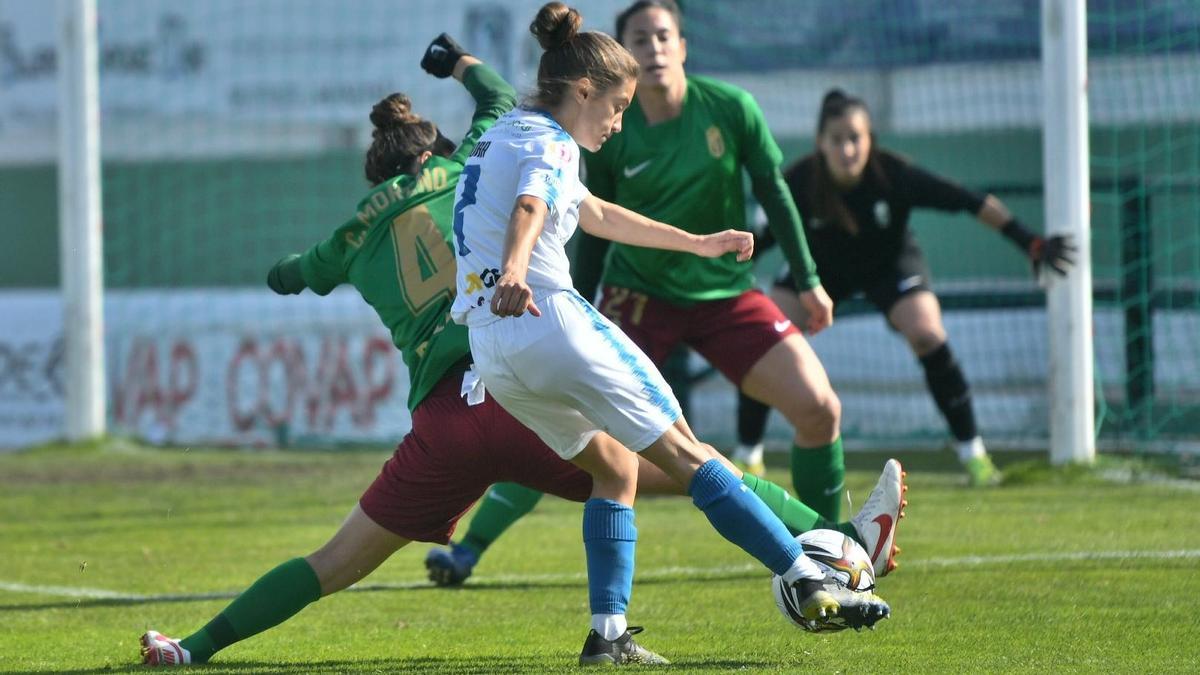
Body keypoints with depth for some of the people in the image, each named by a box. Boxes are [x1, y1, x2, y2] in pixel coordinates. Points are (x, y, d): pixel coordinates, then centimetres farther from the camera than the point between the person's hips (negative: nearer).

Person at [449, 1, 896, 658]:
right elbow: (528, 210, -28)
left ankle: (607, 630, 7)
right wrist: (513, 272, -48)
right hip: (549, 319, -9)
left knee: (614, 467, 19)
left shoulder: (501, 136, 26)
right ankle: (810, 582, -10)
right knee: (687, 455, -7)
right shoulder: (550, 142, -4)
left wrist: (697, 243, 41)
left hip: (489, 350, 9)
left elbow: (598, 215, 36)